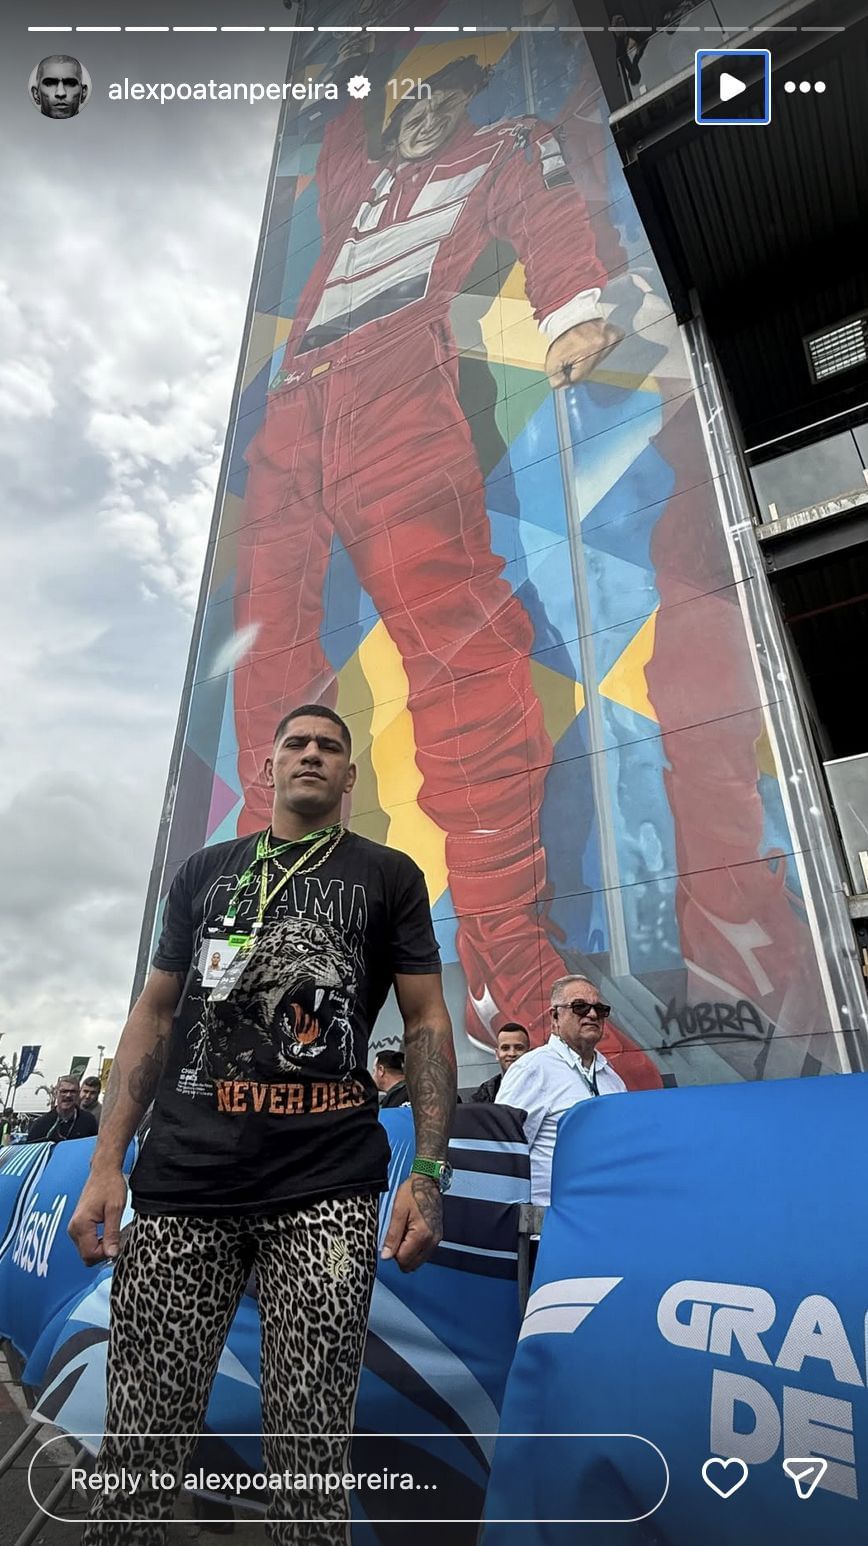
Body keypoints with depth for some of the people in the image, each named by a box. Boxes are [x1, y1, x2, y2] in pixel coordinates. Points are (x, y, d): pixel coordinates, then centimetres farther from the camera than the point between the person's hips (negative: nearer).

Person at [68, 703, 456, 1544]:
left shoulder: (388, 876, 6)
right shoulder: (205, 870, 13)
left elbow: (426, 1021, 3)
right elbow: (154, 1015, 12)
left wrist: (429, 1171, -6)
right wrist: (106, 1165, 5)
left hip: (327, 1189, -2)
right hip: (181, 1180, 2)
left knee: (308, 1449, 2)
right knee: (140, 1439, 7)